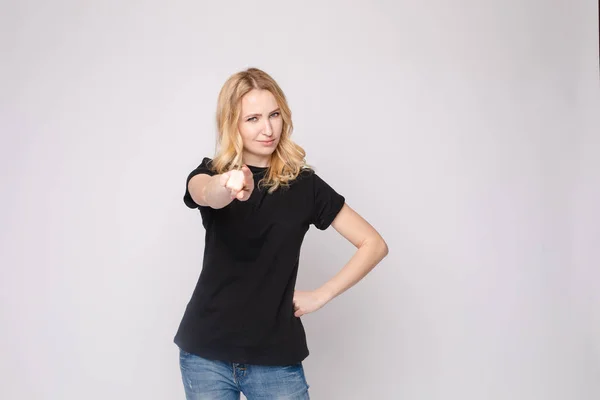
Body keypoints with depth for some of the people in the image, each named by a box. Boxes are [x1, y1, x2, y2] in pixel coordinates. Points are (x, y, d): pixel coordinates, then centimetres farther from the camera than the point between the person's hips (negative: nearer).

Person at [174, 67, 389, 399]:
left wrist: (320, 295, -5)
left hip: (276, 357, 0)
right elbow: (205, 194, -26)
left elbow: (374, 244, 1)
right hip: (206, 353, 1)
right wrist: (227, 187, -49)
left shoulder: (303, 184, -1)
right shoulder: (211, 172, 0)